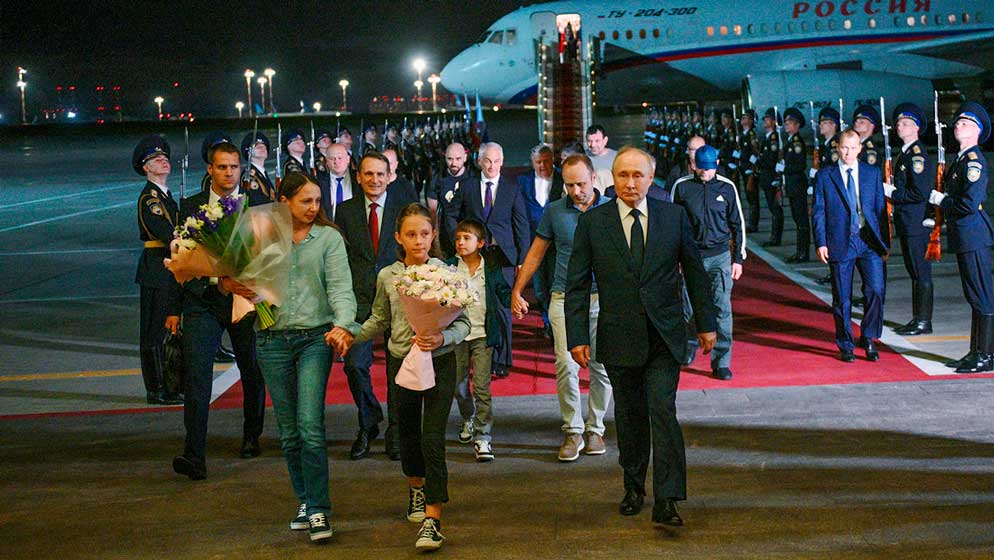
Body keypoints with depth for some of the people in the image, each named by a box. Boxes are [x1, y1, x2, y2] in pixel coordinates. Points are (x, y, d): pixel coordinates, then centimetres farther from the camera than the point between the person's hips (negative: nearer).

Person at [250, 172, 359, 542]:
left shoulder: (328, 237, 2)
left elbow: (340, 285, -7)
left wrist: (343, 323, -24)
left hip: (314, 338, -2)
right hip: (272, 341, 3)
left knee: (310, 426, -12)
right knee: (288, 431, 8)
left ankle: (318, 509, -6)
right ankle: (305, 500, 22)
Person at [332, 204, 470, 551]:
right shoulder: (387, 277, 1)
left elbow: (463, 322, -7)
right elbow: (380, 320, 14)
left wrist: (443, 339, -26)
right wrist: (351, 335, 0)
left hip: (439, 363, -3)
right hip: (401, 362, 3)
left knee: (432, 438, -13)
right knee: (408, 432, 17)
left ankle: (432, 520, -13)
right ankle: (416, 489, 45)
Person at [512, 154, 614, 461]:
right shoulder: (554, 211, 6)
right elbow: (536, 252, 14)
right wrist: (517, 291, 10)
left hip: (602, 298, 0)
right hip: (564, 298, 0)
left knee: (601, 367, 4)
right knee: (566, 365, -10)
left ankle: (595, 429, 18)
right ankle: (573, 432, 1)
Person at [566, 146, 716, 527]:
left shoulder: (674, 216, 3)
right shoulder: (592, 222, 0)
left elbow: (695, 272, 10)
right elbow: (577, 285, 1)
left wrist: (706, 323, 9)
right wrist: (577, 337, -4)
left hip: (664, 336, -1)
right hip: (618, 337, 1)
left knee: (663, 411, -11)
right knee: (629, 415, 11)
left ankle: (666, 502, -12)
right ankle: (633, 487, 29)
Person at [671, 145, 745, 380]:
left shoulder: (727, 188, 3)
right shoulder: (682, 187, 1)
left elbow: (737, 224, 10)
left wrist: (738, 258, 7)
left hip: (720, 257, 0)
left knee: (722, 309, -3)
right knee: (688, 308, 3)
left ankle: (721, 362, 2)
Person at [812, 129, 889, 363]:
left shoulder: (873, 173, 9)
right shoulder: (825, 176, 4)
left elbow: (880, 208, 10)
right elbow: (818, 212, 3)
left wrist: (885, 241, 6)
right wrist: (821, 243, -6)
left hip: (869, 241, 1)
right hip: (840, 243, -1)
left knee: (876, 290, -9)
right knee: (842, 299, 3)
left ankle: (868, 338, 9)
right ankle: (845, 345, 16)